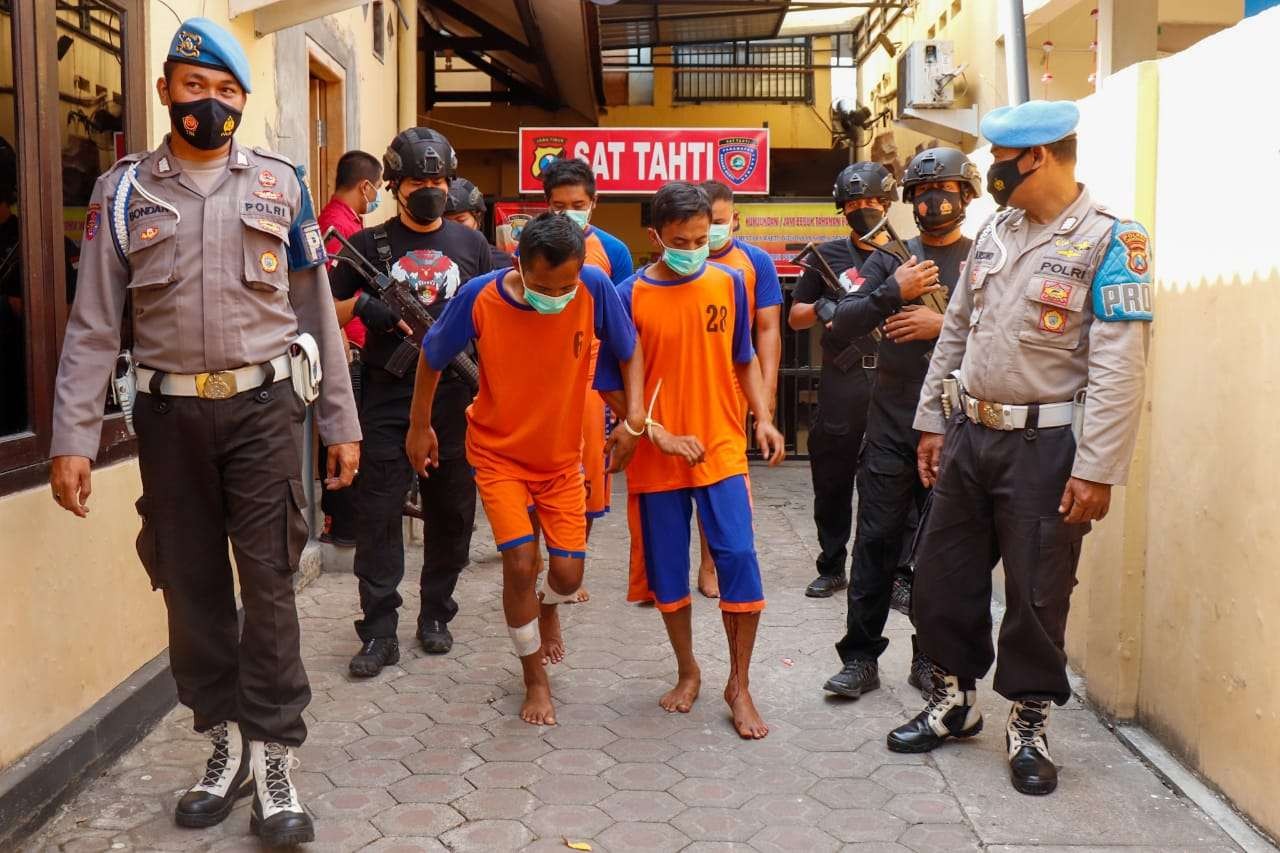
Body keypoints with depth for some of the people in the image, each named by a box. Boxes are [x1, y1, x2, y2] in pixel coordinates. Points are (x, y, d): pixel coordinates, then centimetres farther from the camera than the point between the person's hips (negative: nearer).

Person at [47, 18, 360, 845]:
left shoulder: (279, 184, 5)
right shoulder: (123, 190, 5)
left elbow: (316, 310, 6)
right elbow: (94, 326, 2)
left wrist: (341, 423, 4)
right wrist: (73, 439, -5)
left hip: (263, 406, -1)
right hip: (171, 413, 2)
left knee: (268, 585, -2)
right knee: (191, 585, 8)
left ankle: (276, 762, 7)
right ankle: (228, 743, 24)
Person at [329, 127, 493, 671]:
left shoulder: (470, 244, 10)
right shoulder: (369, 245, 5)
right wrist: (370, 308, -12)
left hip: (454, 398, 2)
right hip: (387, 399, -2)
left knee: (451, 512, 8)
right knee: (378, 513, -4)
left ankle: (436, 615, 23)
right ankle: (379, 632, 3)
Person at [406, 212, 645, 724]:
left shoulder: (595, 288, -22)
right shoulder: (480, 297, -23)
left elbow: (629, 350, -4)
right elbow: (432, 357, -5)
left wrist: (634, 418, -15)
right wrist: (419, 427, 3)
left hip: (562, 455, 2)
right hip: (498, 452, -1)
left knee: (568, 573, 0)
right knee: (520, 563, -12)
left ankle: (547, 607, 41)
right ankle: (535, 677, 13)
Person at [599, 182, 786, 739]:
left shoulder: (728, 283, 2)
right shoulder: (630, 296, -6)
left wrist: (763, 418, 2)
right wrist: (659, 435, -12)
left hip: (722, 449, 1)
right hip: (656, 458, -1)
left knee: (738, 558, -7)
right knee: (667, 569, 8)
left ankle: (739, 684, 9)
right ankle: (687, 672, 29)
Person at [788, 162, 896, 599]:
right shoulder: (829, 254, 10)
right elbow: (794, 317, 13)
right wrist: (821, 309, -7)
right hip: (841, 384, 1)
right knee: (832, 480, 7)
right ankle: (831, 568, 20)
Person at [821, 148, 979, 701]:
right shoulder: (891, 257, 10)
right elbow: (842, 324, 1)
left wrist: (944, 325, -15)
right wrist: (893, 292, -10)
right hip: (889, 427, 1)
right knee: (875, 542, 3)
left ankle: (932, 658, 19)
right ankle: (860, 657, 11)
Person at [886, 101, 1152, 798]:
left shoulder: (1109, 242, -12)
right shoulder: (995, 231, 9)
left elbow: (1119, 367, -17)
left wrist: (1096, 470, -20)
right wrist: (933, 422, 14)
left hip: (1045, 446, -6)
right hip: (970, 435, 7)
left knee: (1036, 594, 4)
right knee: (942, 577, 13)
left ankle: (1028, 727, 24)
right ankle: (954, 700, 33)